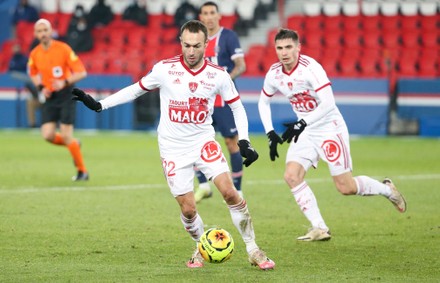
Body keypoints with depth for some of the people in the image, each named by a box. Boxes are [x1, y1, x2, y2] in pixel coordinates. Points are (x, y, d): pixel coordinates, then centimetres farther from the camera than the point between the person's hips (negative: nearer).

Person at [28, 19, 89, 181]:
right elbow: (33, 74, 22)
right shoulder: (34, 54, 1)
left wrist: (65, 82, -27)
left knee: (66, 136, -10)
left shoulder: (63, 49, -13)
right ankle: (74, 145, 22)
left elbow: (82, 73, -13)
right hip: (49, 97, 5)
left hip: (65, 95, -5)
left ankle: (82, 171, 6)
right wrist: (41, 87, 3)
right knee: (48, 135, -9)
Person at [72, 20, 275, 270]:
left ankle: (253, 250, -5)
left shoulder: (219, 75, -8)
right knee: (188, 209, -4)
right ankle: (201, 248, 25)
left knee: (229, 192, -18)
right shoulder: (165, 69, -9)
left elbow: (237, 107, 6)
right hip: (173, 148, 0)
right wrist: (98, 105, 1)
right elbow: (136, 90, 6)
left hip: (204, 141, 0)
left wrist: (244, 142, -6)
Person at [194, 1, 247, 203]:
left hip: (225, 100, -6)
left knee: (232, 142, -2)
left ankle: (237, 191, 5)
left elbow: (241, 66, -13)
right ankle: (203, 186, 12)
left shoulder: (228, 37, -7)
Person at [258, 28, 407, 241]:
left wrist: (302, 124, -34)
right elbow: (263, 102, 15)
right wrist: (270, 134, 5)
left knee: (346, 188, -4)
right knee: (291, 176, -15)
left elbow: (328, 103, -28)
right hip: (305, 132, 6)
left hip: (330, 129, -6)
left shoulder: (310, 68, -22)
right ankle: (319, 229, -10)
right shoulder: (274, 73, -2)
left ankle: (387, 189, 26)